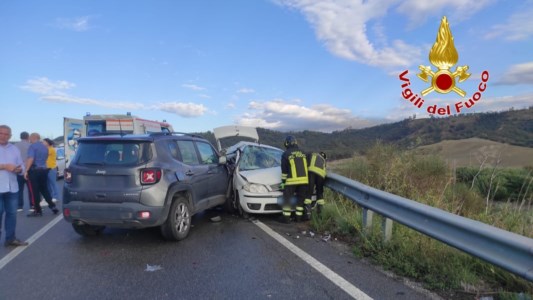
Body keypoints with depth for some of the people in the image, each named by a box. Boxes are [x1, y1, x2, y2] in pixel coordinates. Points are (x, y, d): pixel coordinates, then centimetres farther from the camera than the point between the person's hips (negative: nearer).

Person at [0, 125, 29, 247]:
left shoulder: (14, 149, 13)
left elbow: (21, 166, 12)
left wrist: (19, 169, -9)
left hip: (12, 187, 5)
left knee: (12, 213, 10)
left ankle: (10, 238, 20)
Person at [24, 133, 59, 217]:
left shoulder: (32, 146, -10)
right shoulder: (45, 147, 14)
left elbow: (31, 159, -21)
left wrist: (26, 171, -21)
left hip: (34, 170, -7)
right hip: (44, 170, 7)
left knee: (34, 191, 0)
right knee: (44, 189, 15)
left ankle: (38, 211, 3)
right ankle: (52, 206, 11)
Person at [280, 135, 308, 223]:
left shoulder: (286, 154, -1)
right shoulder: (302, 153, 14)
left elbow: (284, 170, -1)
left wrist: (283, 182, 4)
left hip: (291, 180, -4)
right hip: (304, 180, 5)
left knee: (287, 198, 4)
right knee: (301, 198, 13)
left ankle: (286, 217, 4)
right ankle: (299, 217, 15)